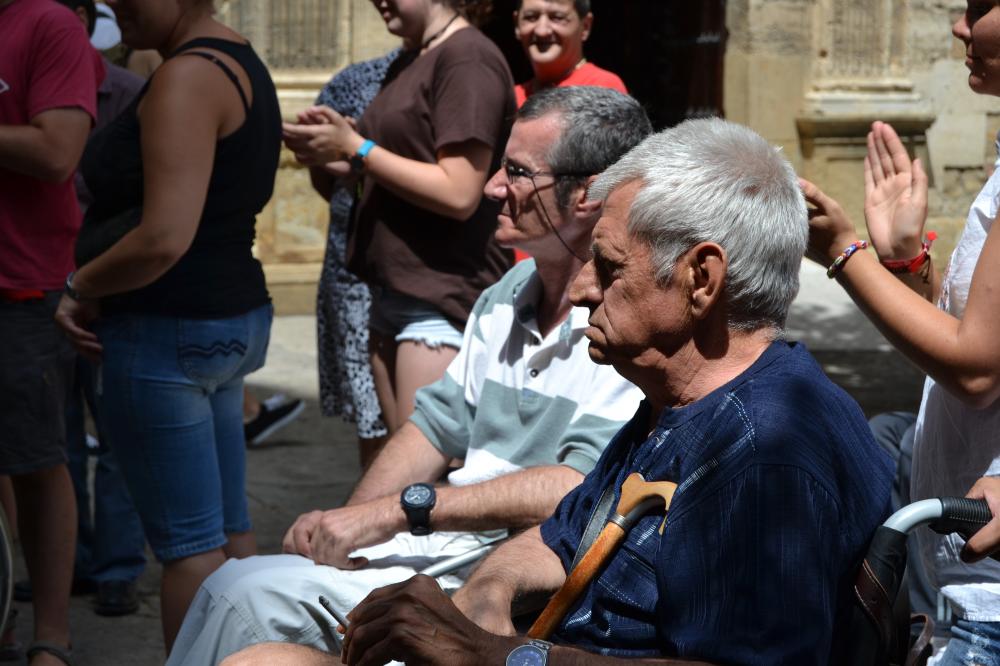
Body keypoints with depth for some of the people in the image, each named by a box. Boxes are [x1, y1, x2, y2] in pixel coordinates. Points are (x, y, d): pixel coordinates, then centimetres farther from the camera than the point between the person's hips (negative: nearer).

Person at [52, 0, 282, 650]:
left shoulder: (187, 77, -18)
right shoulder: (242, 65, 13)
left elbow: (164, 239, -27)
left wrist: (80, 287, -9)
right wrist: (91, 297, 4)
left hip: (166, 334, -10)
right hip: (232, 320, 10)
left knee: (187, 543, -3)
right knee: (230, 529, 15)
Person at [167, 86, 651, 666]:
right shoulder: (506, 299, 14)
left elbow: (573, 492, -25)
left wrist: (393, 512, -20)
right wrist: (350, 520, 0)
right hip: (444, 542, 8)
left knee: (256, 595, -17)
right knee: (235, 587, -6)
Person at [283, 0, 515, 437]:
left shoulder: (468, 57, -13)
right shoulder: (409, 63, 15)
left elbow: (459, 193, -19)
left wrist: (356, 148, -13)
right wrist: (332, 156, 4)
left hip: (444, 296, -9)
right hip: (393, 292, 9)